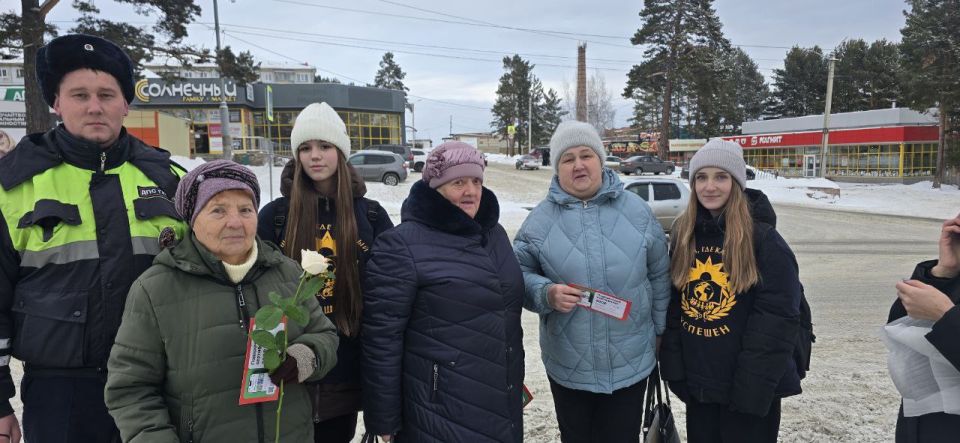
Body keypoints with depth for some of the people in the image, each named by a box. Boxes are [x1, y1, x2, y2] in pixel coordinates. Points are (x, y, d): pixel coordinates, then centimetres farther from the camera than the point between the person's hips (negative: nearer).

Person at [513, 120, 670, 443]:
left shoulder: (637, 211, -2)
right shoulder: (541, 219, -5)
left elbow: (659, 277, 6)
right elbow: (519, 274, -2)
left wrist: (659, 331, 9)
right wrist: (547, 293, -21)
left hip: (630, 363, 0)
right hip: (567, 366, 0)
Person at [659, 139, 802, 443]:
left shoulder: (763, 239, -12)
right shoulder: (684, 236, 3)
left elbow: (777, 319, -15)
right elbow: (672, 306, 6)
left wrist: (754, 385, -18)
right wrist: (674, 368, 1)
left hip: (747, 387, -4)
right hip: (697, 382, 5)